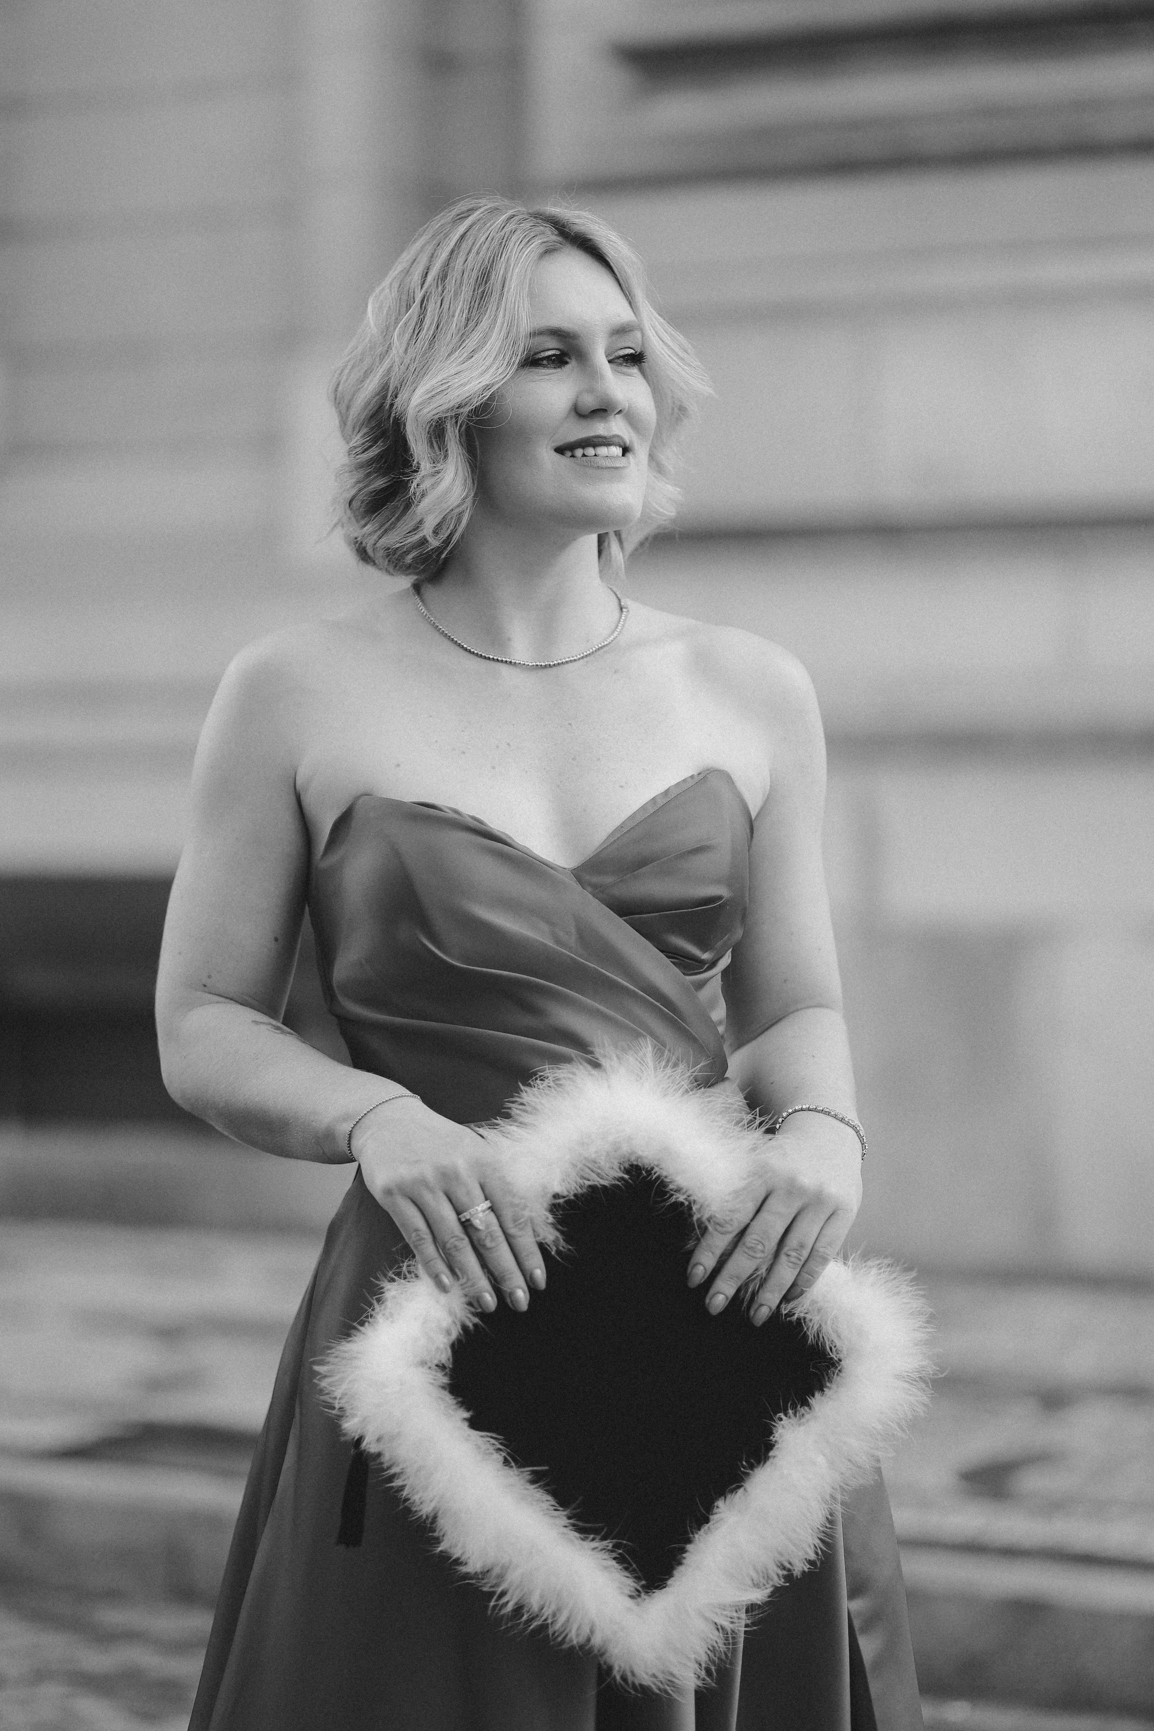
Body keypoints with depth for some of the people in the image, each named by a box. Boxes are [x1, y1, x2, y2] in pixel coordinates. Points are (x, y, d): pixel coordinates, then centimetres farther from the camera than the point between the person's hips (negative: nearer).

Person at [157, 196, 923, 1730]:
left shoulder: (751, 695, 7)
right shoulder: (301, 698, 0)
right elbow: (203, 1029, 5)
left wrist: (824, 1132, -6)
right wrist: (377, 1116, -14)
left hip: (724, 1315, 2)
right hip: (438, 1315, -2)